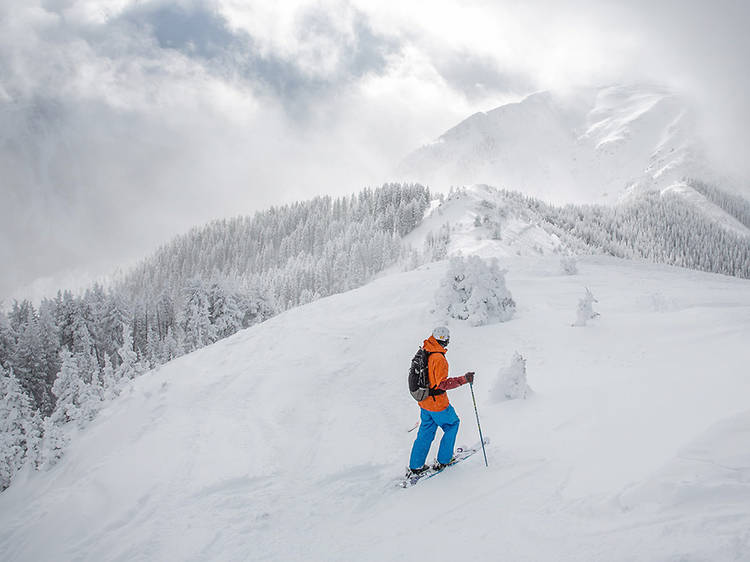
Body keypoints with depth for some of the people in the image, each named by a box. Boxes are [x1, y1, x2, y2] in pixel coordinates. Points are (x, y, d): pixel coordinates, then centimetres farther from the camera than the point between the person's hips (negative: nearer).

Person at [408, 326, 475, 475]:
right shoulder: (439, 358, -25)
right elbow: (443, 384, -28)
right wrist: (464, 379, -27)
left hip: (424, 401, 8)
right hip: (438, 404, -8)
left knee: (426, 432, 17)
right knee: (452, 425, 15)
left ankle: (415, 467, 20)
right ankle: (442, 461, 19)